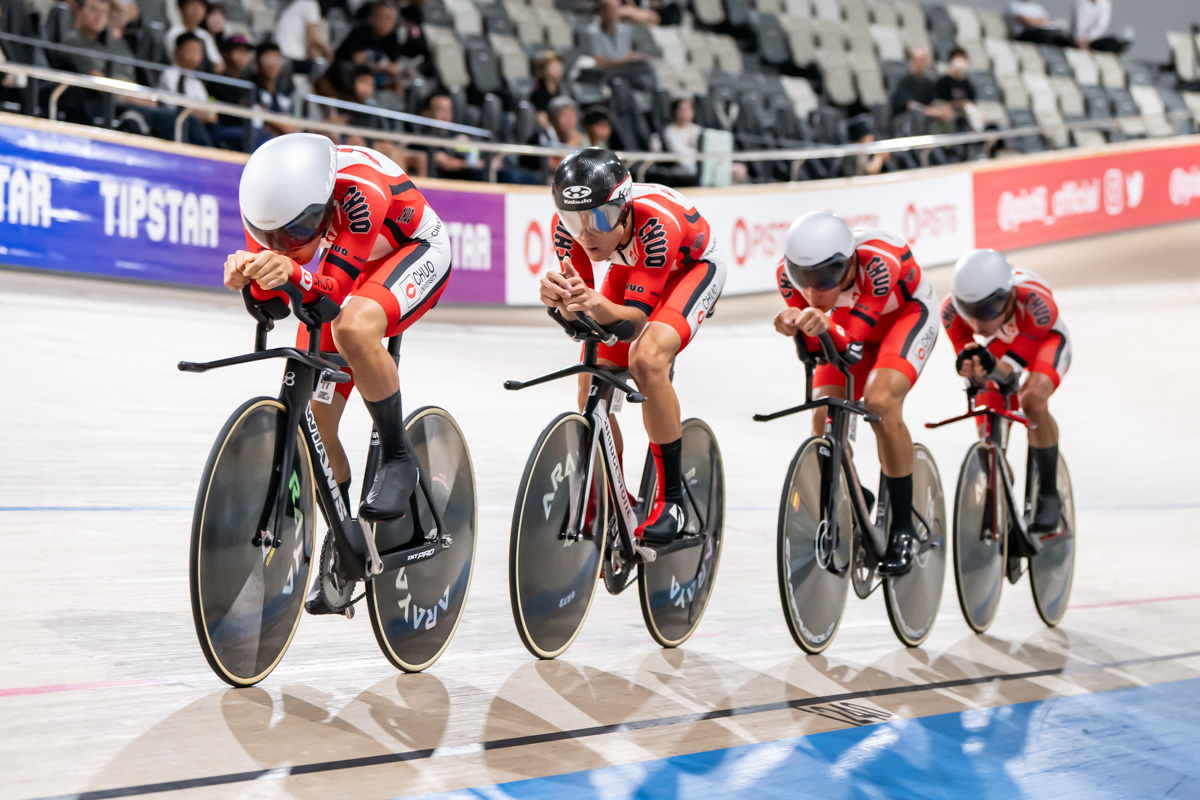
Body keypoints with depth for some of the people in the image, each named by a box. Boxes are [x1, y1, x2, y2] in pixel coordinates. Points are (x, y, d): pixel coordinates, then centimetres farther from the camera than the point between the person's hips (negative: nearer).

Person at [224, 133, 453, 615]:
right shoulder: (269, 196, -23)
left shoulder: (361, 189, -39)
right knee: (312, 423, -2)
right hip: (342, 268, 6)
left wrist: (294, 273, -58)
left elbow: (338, 292, -39)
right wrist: (250, 276, -40)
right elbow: (271, 303, -18)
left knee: (354, 328, -39)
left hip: (413, 250, -6)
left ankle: (397, 458, -20)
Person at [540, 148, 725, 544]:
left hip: (693, 267, -5)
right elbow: (578, 317, -24)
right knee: (592, 381, -7)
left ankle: (671, 498, -18)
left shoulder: (656, 223, -41)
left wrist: (599, 305, -60)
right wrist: (562, 301, -48)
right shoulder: (567, 227, -28)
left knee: (647, 358, -31)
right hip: (630, 268, 5)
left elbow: (637, 315, -38)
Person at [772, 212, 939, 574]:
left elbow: (852, 344, -39)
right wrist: (800, 328, -46)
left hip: (908, 313, -4)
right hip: (848, 324, 5)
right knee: (825, 417, -14)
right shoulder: (791, 271, -28)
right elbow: (816, 349, -24)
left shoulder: (879, 261, -40)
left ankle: (904, 528, -15)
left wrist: (825, 327, -61)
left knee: (879, 401, -28)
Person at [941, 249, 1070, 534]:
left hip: (1045, 339, -4)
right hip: (998, 346, 4)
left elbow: (1014, 368, -36)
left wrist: (994, 367, -58)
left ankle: (1049, 494, -15)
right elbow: (965, 353, -24)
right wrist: (970, 369, -48)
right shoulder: (951, 310, -33)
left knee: (1033, 399, -32)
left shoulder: (1033, 300, -42)